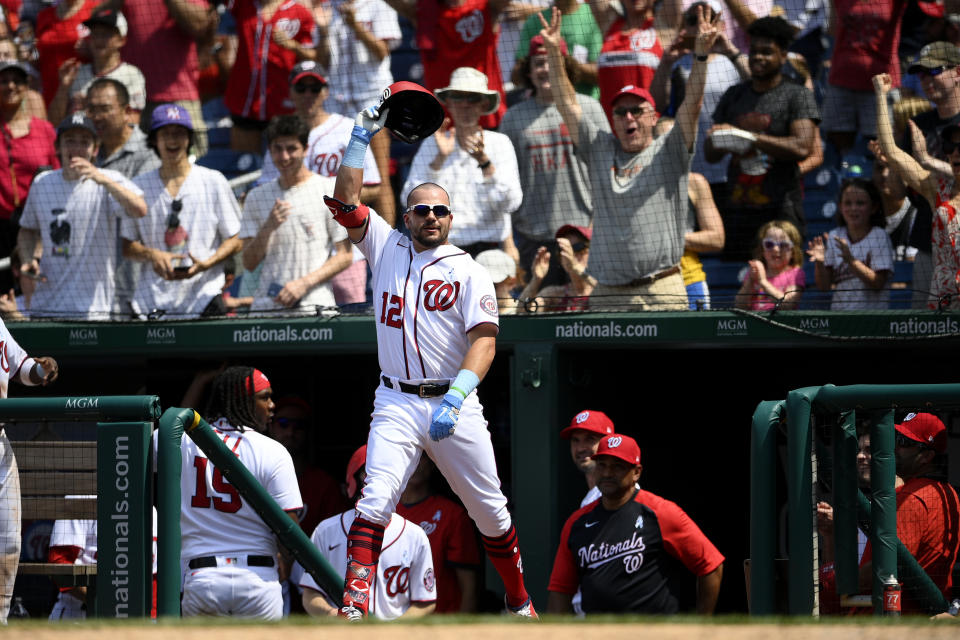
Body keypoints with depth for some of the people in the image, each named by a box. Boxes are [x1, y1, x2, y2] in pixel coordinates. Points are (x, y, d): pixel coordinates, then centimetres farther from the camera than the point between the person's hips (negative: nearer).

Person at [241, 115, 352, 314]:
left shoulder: (329, 190, 3)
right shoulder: (257, 198, 13)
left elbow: (345, 256, 1)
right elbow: (249, 264, 9)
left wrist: (304, 283, -10)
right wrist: (268, 228, -8)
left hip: (314, 305, -3)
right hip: (265, 306, 3)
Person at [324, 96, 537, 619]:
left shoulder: (469, 272, 1)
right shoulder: (387, 249, 11)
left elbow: (484, 340, -11)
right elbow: (345, 201, 3)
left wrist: (456, 396, -25)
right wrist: (360, 139, -2)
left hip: (455, 405, -1)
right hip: (397, 405, 1)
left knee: (489, 511, 6)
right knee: (376, 500, -18)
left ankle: (520, 604, 24)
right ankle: (353, 607, -26)